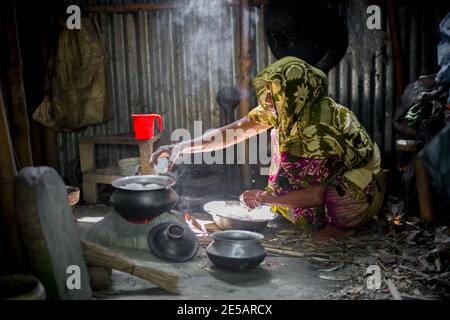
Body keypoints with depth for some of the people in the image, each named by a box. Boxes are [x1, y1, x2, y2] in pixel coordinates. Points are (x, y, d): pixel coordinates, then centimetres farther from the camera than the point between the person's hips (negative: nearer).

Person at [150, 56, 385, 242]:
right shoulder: (286, 109, -12)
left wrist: (264, 198, -23)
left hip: (363, 191, -8)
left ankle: (343, 224, -2)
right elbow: (235, 131, -14)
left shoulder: (320, 126, -32)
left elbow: (316, 195, -27)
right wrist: (182, 147, -21)